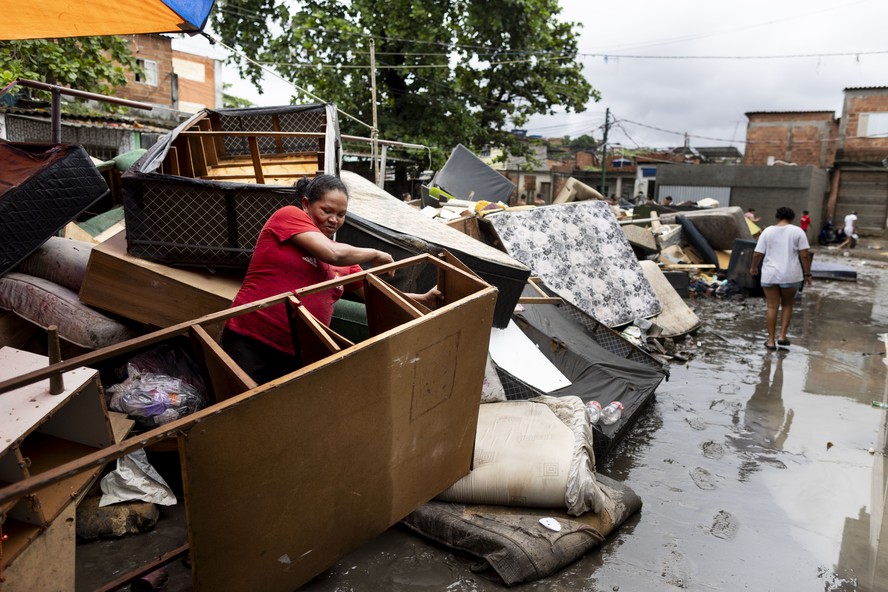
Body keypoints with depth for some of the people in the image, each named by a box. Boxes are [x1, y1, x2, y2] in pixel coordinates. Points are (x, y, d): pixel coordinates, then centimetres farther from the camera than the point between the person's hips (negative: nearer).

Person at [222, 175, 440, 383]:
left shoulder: (344, 260, 12)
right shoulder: (288, 215, -3)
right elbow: (333, 254, -17)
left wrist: (423, 299, 6)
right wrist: (375, 255, 0)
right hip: (251, 344, -5)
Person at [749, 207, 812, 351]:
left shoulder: (767, 231, 1)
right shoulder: (797, 231, -2)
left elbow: (757, 254, 0)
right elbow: (804, 255, -6)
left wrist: (754, 267, 16)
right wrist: (807, 274, 2)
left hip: (770, 275, 1)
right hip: (790, 275, 0)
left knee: (772, 307, 5)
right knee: (787, 304, 18)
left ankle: (771, 340, 7)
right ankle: (782, 336, 12)